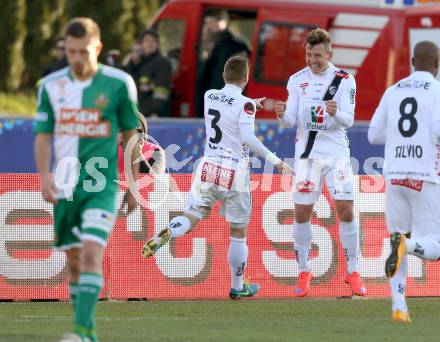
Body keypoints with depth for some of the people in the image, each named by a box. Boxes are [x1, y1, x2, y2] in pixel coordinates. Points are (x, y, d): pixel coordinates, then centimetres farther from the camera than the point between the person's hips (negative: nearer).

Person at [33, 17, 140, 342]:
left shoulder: (119, 83, -3)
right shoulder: (51, 85, 4)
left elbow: (131, 134, 5)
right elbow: (43, 135, 8)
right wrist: (45, 177, -7)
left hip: (101, 186, -4)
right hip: (65, 187, 4)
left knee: (91, 254, -18)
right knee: (74, 259, 9)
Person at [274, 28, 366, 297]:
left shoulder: (345, 81, -3)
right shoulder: (297, 80, 3)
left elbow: (349, 120, -8)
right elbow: (292, 121, 0)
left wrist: (336, 113, -30)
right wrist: (283, 115, -22)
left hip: (336, 153, -2)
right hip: (307, 153, 2)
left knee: (346, 209, -6)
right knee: (302, 212, -1)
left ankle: (353, 272, 5)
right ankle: (304, 272, 12)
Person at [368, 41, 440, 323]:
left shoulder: (393, 91, 12)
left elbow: (374, 135, 13)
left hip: (395, 173, 4)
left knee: (399, 236, 13)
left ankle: (399, 306, 1)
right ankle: (406, 245, -31)